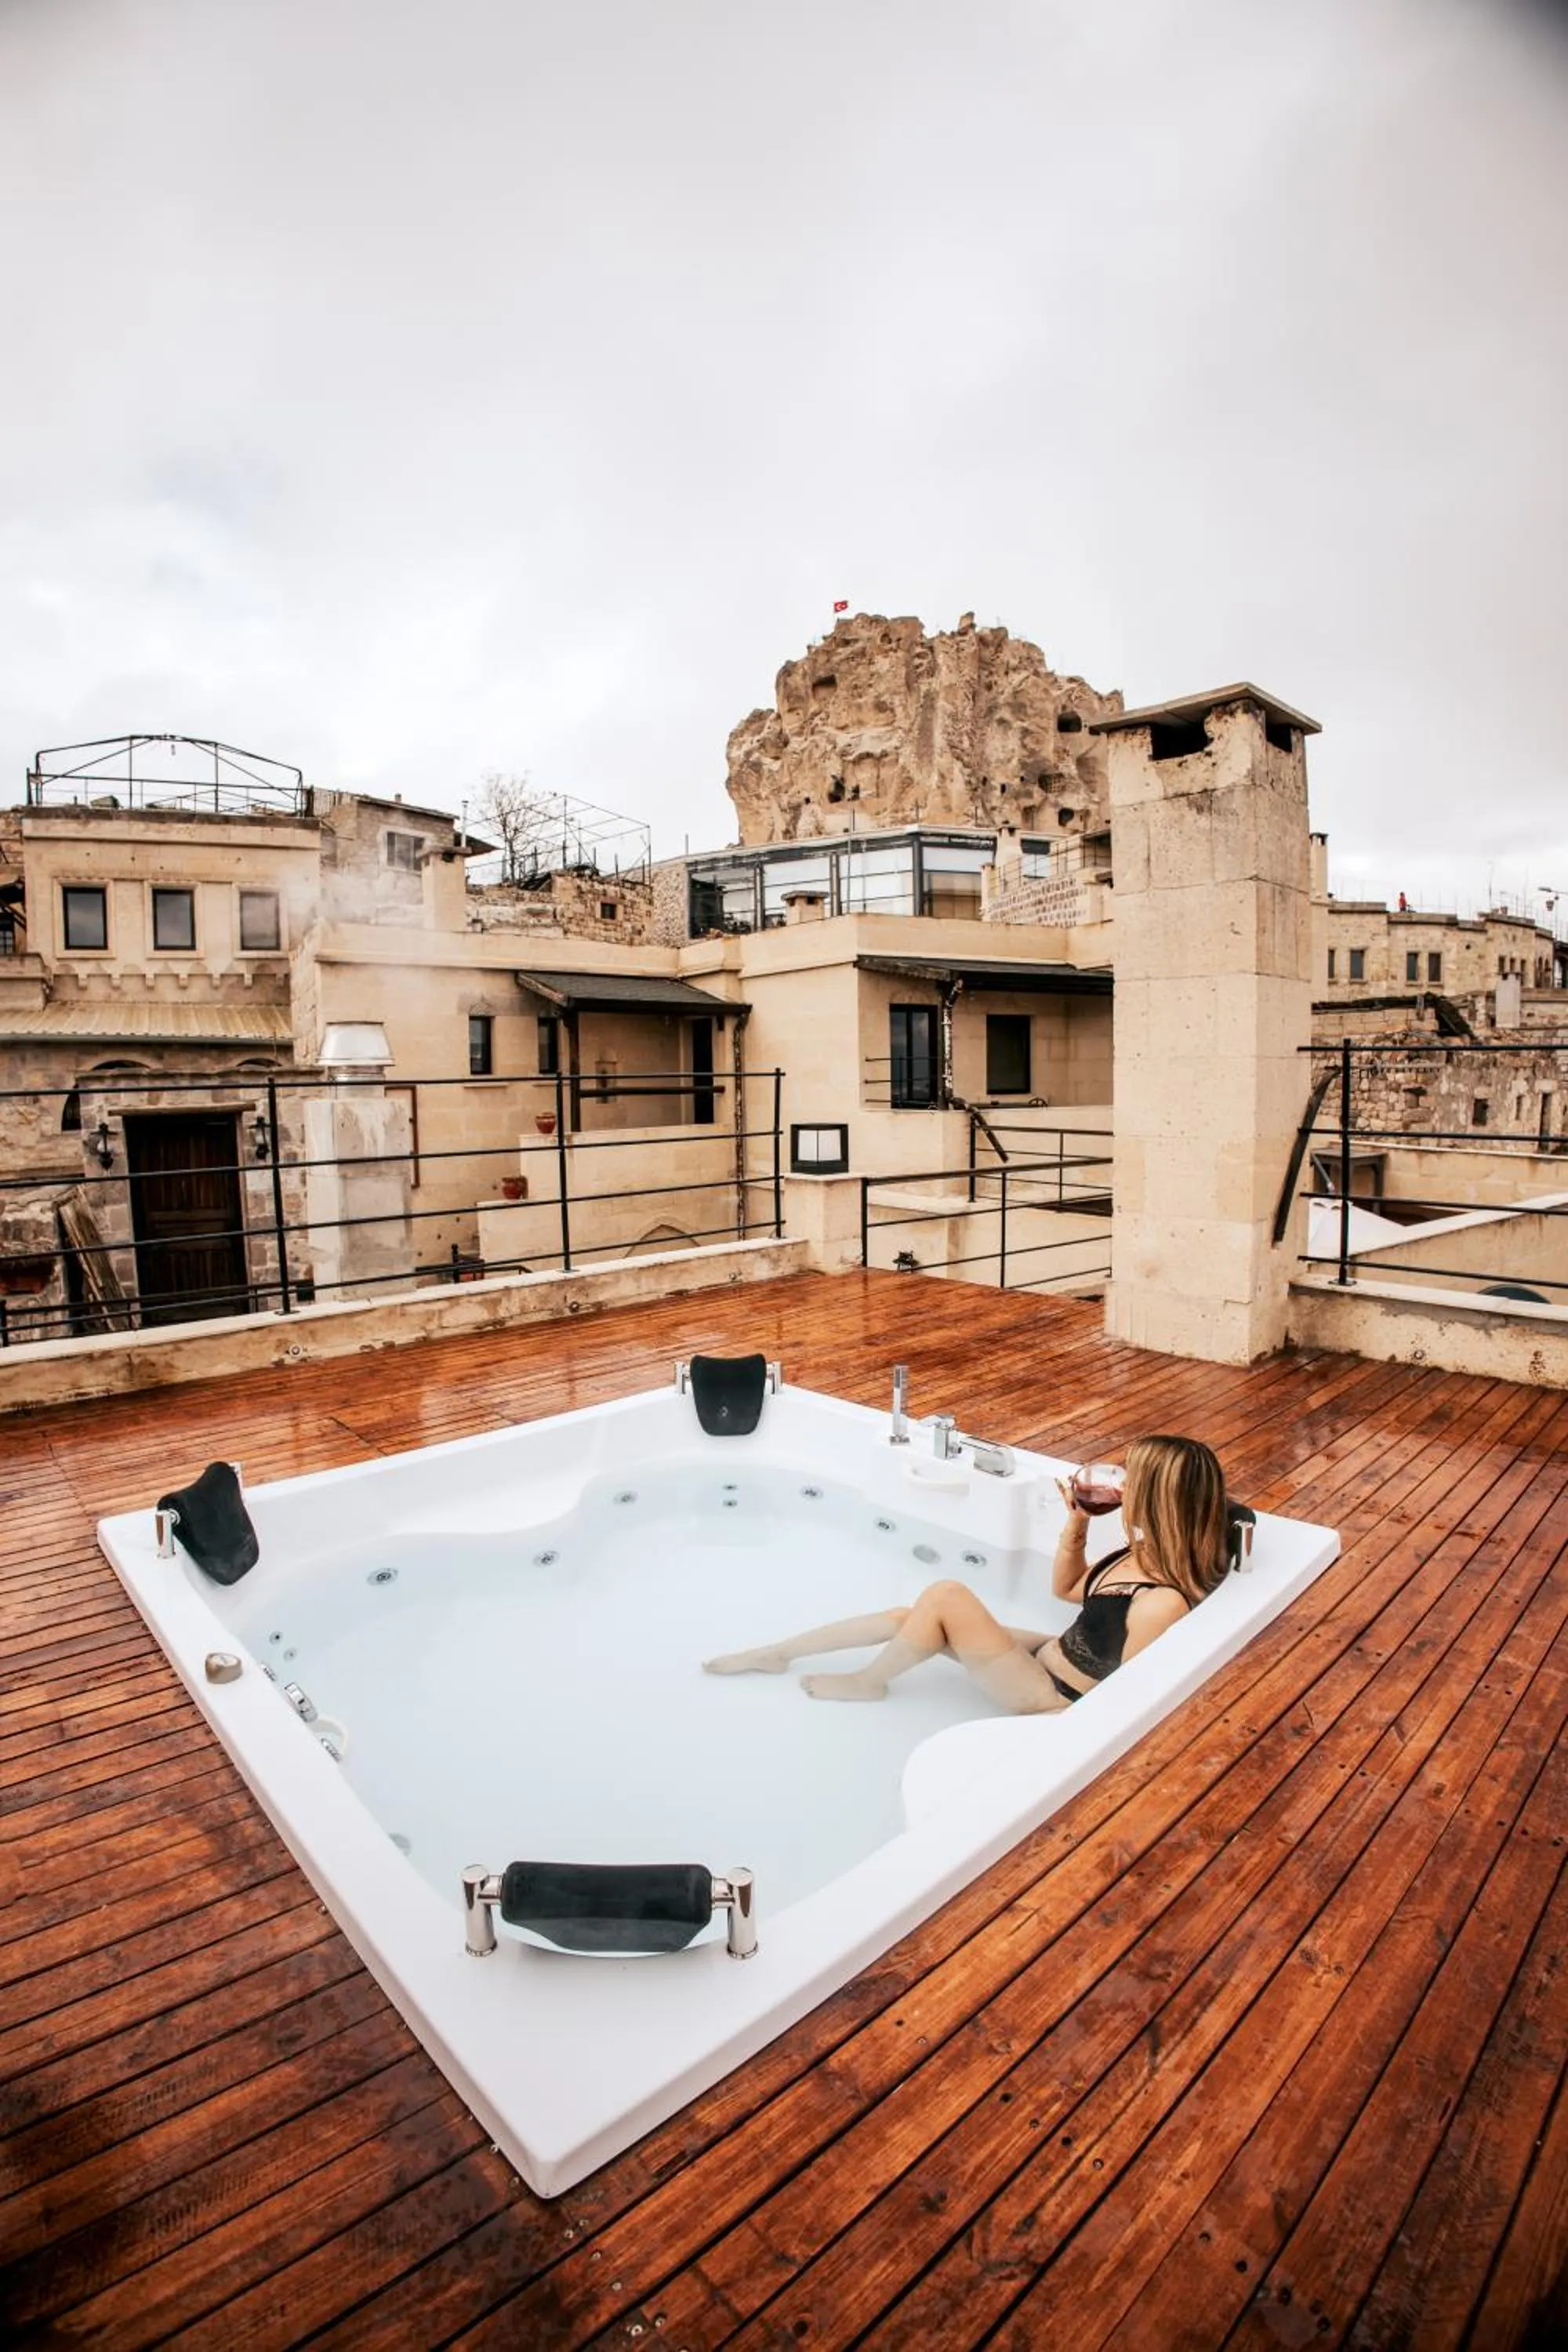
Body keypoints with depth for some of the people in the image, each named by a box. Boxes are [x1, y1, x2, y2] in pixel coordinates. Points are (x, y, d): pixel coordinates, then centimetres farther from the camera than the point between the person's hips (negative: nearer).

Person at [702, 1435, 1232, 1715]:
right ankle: (776, 1654, 17)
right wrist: (1076, 1527, -4)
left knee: (945, 1598, -20)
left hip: (1053, 1704, -8)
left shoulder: (1164, 1603, -30)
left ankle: (869, 1681, 9)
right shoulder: (1142, 1556, -3)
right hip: (1049, 1660, 9)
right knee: (911, 1618, 3)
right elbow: (1067, 1589, 11)